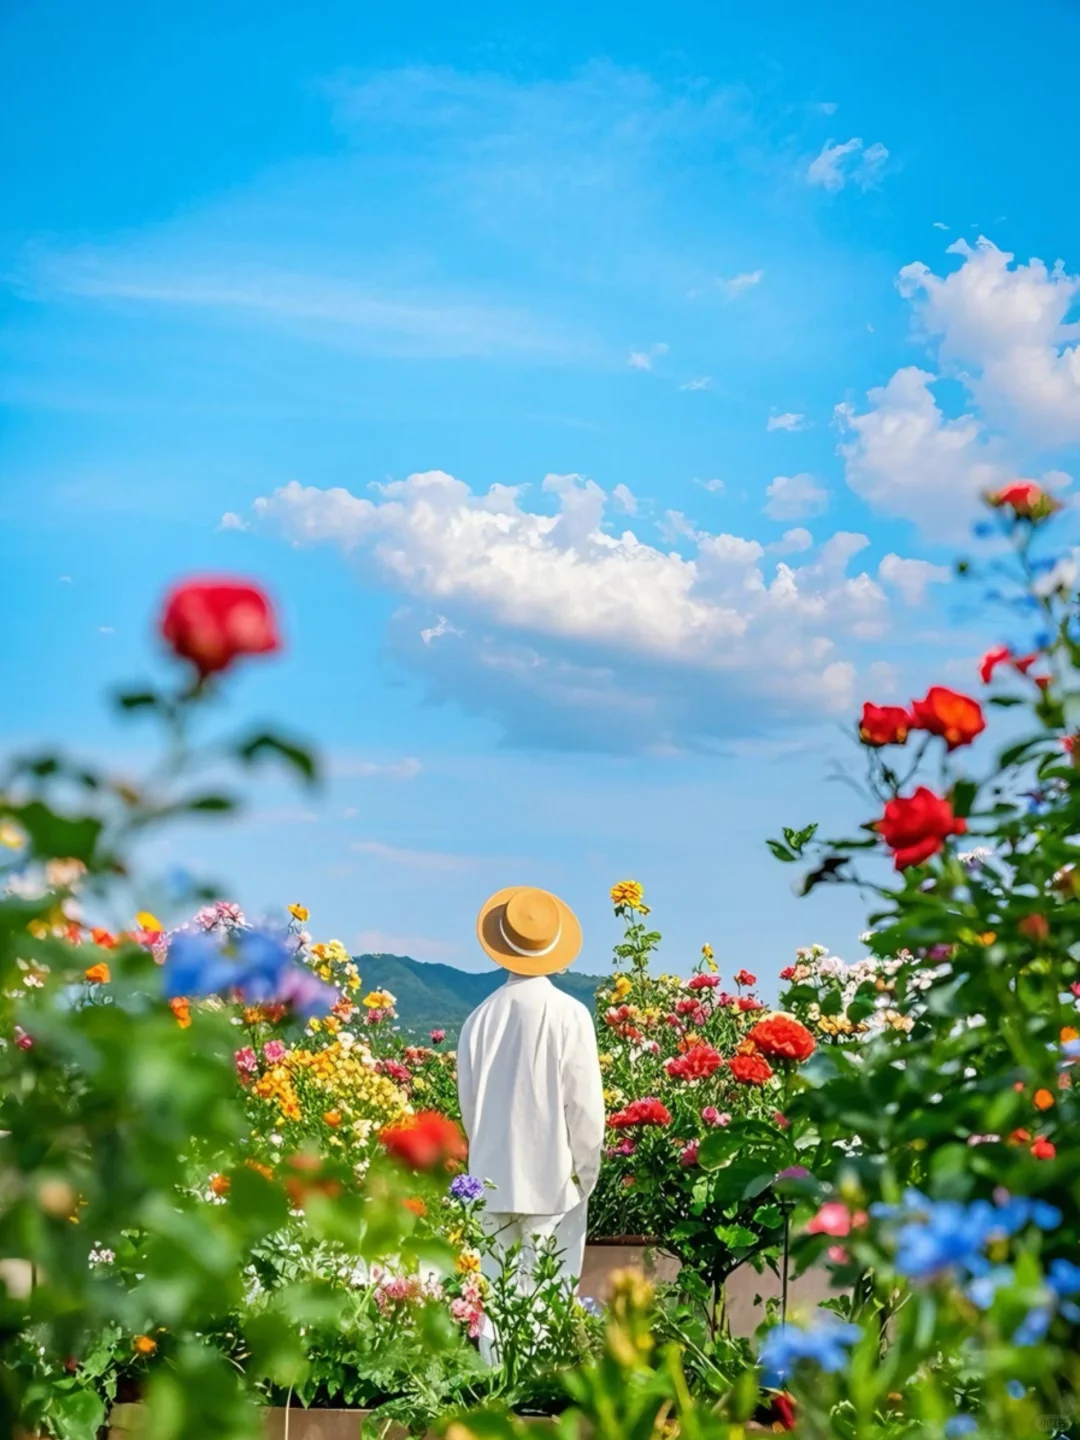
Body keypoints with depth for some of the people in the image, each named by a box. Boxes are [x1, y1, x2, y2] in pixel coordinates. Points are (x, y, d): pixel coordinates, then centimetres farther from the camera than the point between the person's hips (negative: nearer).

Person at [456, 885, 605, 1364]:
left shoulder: (481, 1017, -1)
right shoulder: (569, 1015, -10)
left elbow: (468, 1104, 6)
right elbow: (586, 1108, -8)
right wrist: (586, 1173, 5)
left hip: (494, 1181, 3)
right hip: (553, 1181, -3)